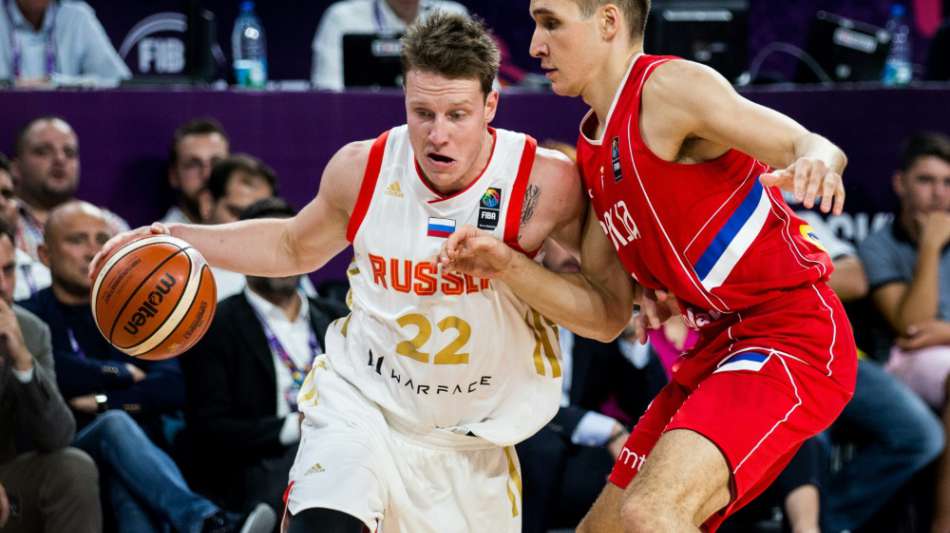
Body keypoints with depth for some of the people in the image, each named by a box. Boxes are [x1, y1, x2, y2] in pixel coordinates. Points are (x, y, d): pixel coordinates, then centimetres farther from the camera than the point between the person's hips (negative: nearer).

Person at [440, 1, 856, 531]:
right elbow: (603, 312, 12)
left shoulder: (669, 86, -12)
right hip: (719, 347, 10)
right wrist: (506, 264, -2)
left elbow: (817, 148, -22)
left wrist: (815, 162, -46)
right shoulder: (594, 150, 14)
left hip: (792, 335, -10)